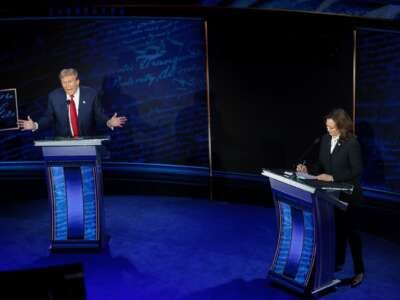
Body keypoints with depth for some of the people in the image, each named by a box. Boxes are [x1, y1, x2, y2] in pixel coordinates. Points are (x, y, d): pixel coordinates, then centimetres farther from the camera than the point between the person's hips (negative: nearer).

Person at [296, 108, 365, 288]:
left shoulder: (352, 143, -18)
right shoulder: (325, 140, 2)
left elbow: (357, 171, -19)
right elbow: (321, 164, 11)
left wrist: (333, 177, -24)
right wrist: (308, 170, -7)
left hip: (347, 194, -6)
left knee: (349, 230, 1)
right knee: (336, 228, 17)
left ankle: (359, 270, 12)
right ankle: (338, 262, 32)